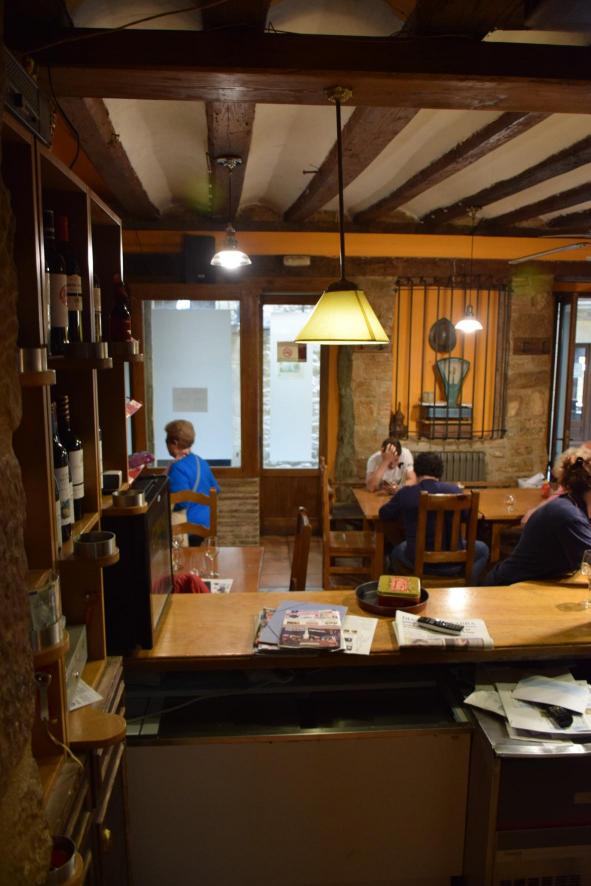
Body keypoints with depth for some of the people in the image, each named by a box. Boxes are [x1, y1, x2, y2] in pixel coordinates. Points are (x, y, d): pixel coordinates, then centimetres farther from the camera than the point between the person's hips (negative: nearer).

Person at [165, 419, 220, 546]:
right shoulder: (201, 461, 5)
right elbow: (216, 489, 15)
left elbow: (182, 502, -28)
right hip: (204, 522, 9)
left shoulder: (178, 467, -21)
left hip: (189, 526, -9)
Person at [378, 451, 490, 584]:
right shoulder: (454, 490, -7)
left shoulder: (405, 493, -9)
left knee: (396, 550, 35)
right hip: (452, 562, 0)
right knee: (483, 549, 31)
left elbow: (383, 514, 7)